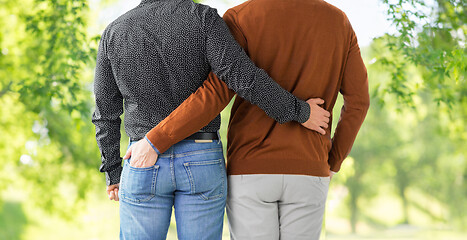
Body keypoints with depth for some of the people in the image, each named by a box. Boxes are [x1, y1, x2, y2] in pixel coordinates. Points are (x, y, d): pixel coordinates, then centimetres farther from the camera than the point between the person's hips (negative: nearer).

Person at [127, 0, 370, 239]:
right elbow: (358, 101, 4)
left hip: (250, 170, -2)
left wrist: (155, 142, -12)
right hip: (307, 174, 2)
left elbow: (215, 94, -19)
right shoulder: (337, 20, 3)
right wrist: (332, 164, 15)